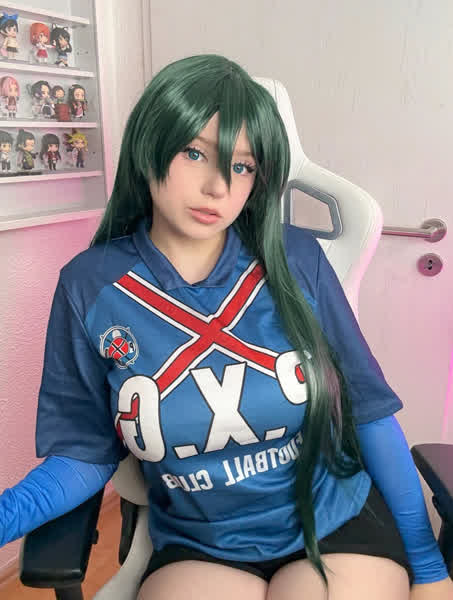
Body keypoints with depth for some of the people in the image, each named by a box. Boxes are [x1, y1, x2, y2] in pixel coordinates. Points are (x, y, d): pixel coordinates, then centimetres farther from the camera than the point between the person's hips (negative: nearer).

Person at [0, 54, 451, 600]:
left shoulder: (296, 261, -9)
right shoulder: (90, 287, -9)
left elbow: (371, 412, -3)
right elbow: (86, 454, -3)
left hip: (341, 532, 1)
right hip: (197, 552, 0)